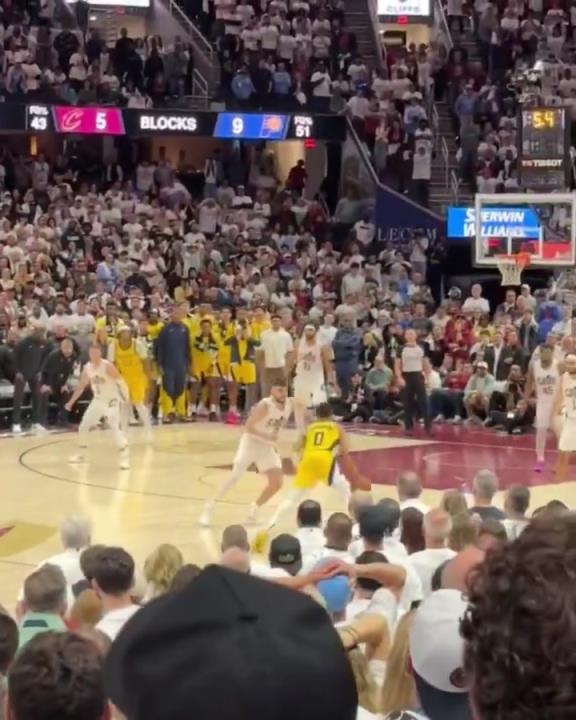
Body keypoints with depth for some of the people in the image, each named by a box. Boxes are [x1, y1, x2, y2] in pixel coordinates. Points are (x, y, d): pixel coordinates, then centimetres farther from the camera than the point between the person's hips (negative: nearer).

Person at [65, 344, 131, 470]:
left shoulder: (107, 366, -20)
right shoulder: (87, 367, 0)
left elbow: (120, 381, -21)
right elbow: (81, 386, 12)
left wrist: (126, 398, -29)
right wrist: (71, 402, 13)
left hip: (112, 400, -7)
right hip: (98, 400, 7)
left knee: (115, 428, -22)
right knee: (83, 426, 9)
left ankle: (125, 457, -17)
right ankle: (82, 454, 27)